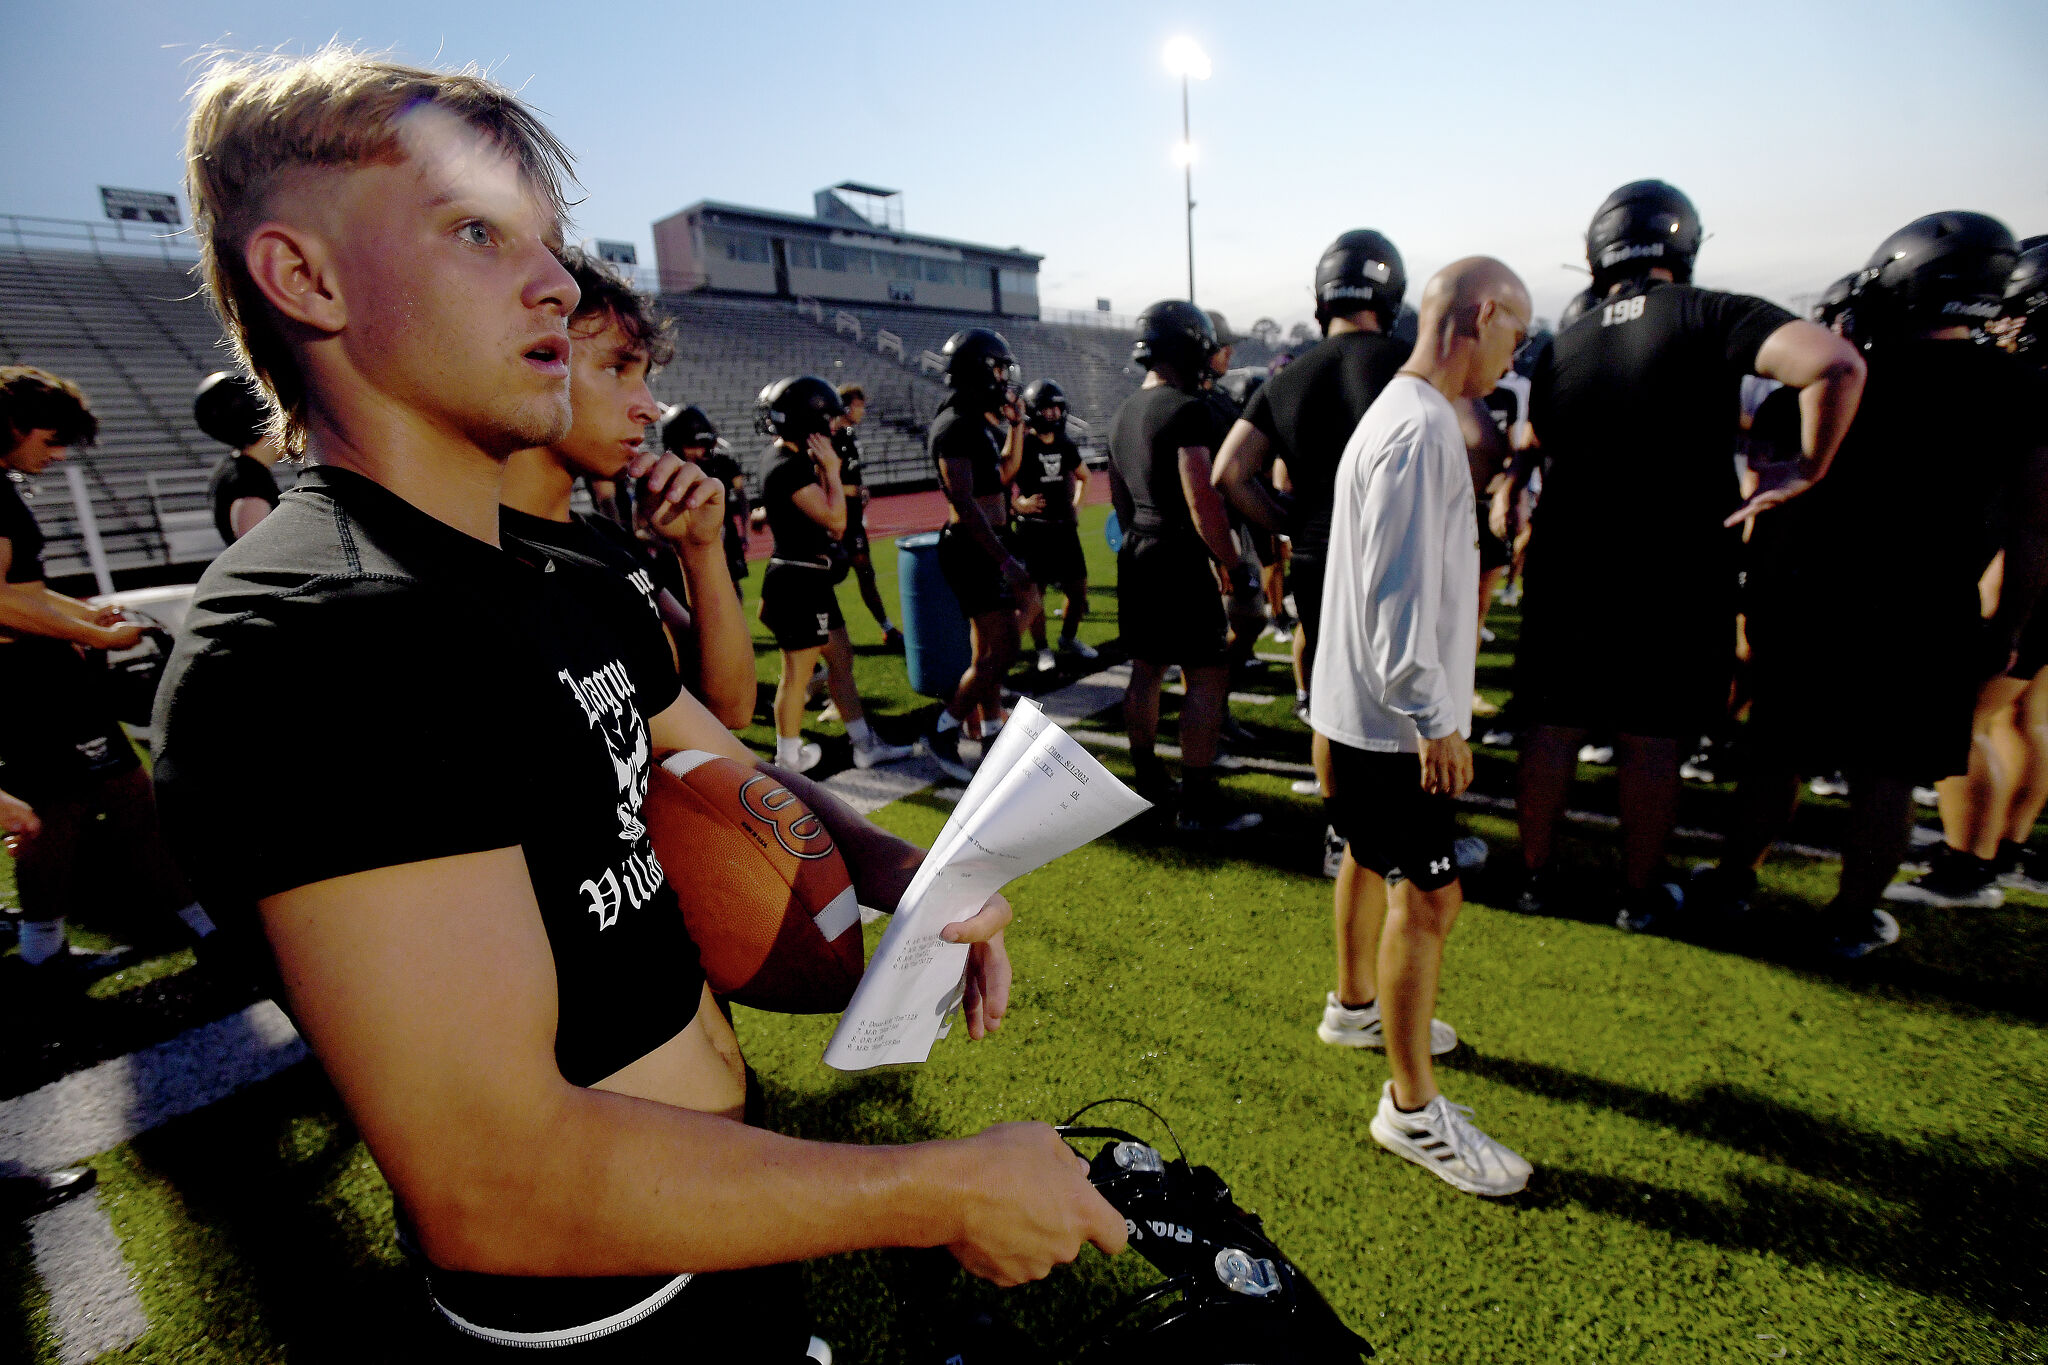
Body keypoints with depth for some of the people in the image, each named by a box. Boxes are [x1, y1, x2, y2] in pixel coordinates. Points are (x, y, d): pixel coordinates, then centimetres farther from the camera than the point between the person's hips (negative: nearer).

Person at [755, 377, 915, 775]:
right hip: (800, 580, -11)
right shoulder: (790, 468, -21)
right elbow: (836, 520, -21)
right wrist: (830, 467, -15)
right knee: (798, 672, 3)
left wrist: (823, 467, 10)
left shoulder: (786, 457, 10)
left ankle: (865, 745, 25)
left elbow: (825, 518, 17)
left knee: (842, 658, 15)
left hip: (810, 576, 11)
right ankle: (789, 757, 20)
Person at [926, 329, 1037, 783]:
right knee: (1001, 652, -8)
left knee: (988, 649, 14)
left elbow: (1005, 473, 28)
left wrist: (1016, 422, 16)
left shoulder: (979, 420, 13)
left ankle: (993, 735, 24)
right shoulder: (955, 425, -16)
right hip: (971, 549, -10)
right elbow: (964, 503, -23)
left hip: (988, 544, 10)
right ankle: (944, 732, 5)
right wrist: (1005, 561, -25)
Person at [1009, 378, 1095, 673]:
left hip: (1064, 527, 6)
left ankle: (1069, 640, 30)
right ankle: (1042, 650, 16)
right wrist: (1017, 504, -19)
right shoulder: (1022, 444, -9)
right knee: (1035, 593, 0)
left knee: (1078, 589, 9)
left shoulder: (1066, 445, 9)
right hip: (1033, 529, -6)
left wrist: (1075, 505, 16)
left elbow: (1083, 477, 26)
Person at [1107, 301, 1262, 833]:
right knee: (1208, 677, -3)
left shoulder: (1121, 416, 13)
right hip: (1180, 556, -9)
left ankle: (1149, 781, 28)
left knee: (1146, 669, 15)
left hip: (1135, 554, 9)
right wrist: (1238, 573, -18)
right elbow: (1203, 501, -22)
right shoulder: (1189, 410, -15)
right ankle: (1199, 804, 1)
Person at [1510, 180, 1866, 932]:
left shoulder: (1560, 348, 5)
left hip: (1566, 568, 3)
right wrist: (1808, 471, -11)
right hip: (1673, 579, -3)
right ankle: (1639, 894, 23)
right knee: (1651, 741, 9)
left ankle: (1535, 877, 23)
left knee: (1553, 728, 11)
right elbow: (1836, 363, -22)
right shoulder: (1708, 315, -9)